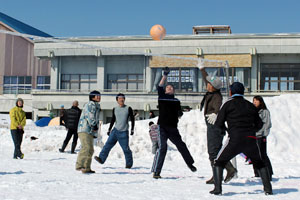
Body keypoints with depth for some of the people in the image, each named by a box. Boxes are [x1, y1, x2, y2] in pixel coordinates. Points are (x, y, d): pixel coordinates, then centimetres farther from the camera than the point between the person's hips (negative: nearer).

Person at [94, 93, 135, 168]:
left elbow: (132, 119, 5)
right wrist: (109, 129, 18)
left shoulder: (128, 109, -1)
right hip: (115, 130, 3)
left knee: (126, 148, -3)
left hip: (124, 132, -3)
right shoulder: (115, 109, 8)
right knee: (108, 144, -9)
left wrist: (132, 129, 0)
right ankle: (101, 158, -10)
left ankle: (129, 163, 12)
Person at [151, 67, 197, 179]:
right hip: (163, 126, -4)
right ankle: (156, 172, -11)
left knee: (181, 145, 15)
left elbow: (179, 114, 21)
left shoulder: (176, 101, 16)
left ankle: (190, 163, 35)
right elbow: (160, 86, -7)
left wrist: (180, 113, 1)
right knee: (162, 147, -14)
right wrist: (165, 75, -13)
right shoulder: (162, 96, 6)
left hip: (173, 127, 4)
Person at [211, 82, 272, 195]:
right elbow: (259, 125, 18)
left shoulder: (228, 104, 4)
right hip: (251, 140, 4)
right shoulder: (251, 106, 15)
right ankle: (268, 189, 15)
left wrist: (227, 129, 22)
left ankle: (217, 189, -3)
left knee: (219, 163, 10)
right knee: (259, 163, 24)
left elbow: (219, 123, 2)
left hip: (235, 140, -3)